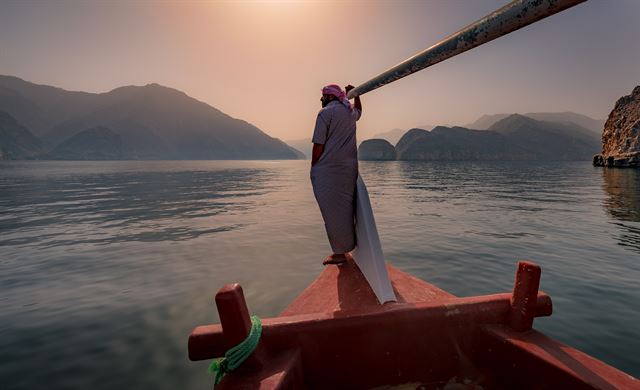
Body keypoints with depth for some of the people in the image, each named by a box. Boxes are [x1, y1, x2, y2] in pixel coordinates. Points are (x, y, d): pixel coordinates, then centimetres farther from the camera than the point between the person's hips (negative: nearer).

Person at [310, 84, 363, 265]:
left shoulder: (325, 112, -5)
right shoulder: (350, 112, 16)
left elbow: (319, 145, -10)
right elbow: (359, 109, 44)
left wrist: (313, 168, -4)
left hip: (328, 169, -7)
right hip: (349, 168, 8)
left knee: (332, 211, -2)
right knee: (345, 207, 14)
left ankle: (339, 253, 4)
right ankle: (347, 246, 24)